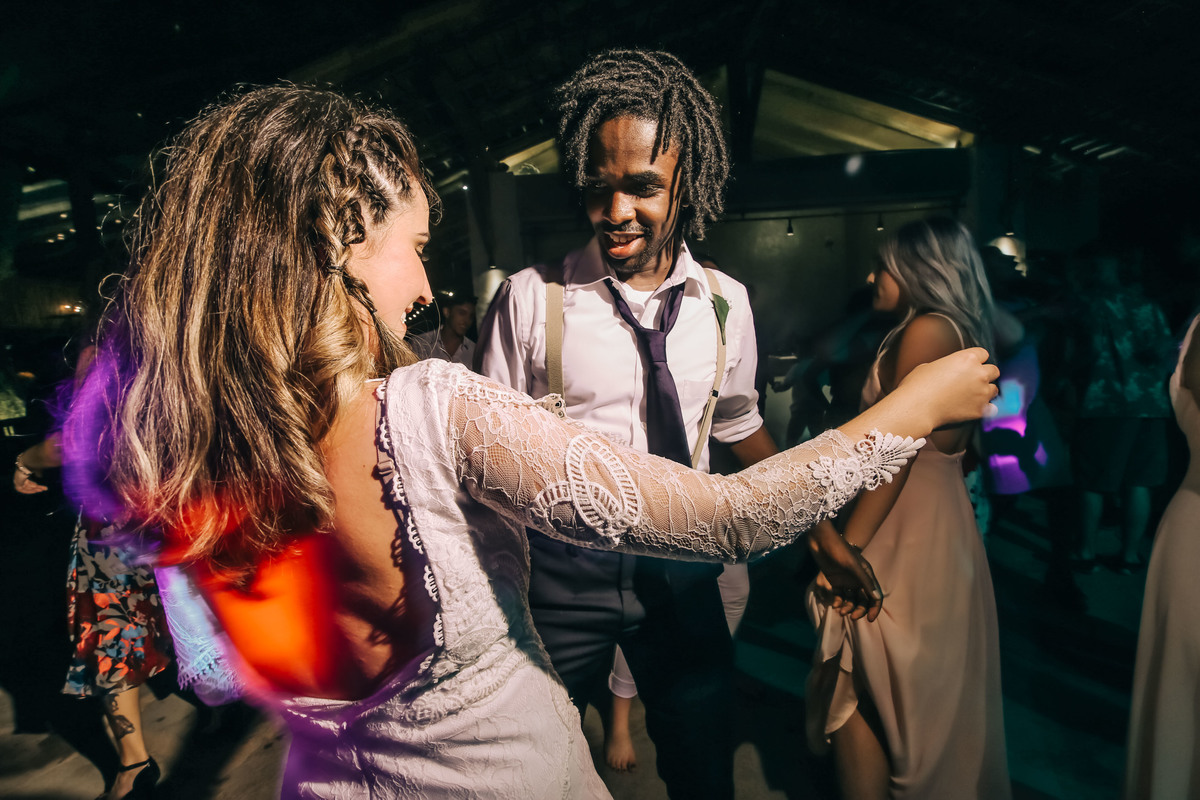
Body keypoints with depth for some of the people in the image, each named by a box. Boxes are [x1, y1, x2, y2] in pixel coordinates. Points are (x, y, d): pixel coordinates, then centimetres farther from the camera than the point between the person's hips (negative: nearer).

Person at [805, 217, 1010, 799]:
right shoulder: (962, 333, 14)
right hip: (945, 521, 10)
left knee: (854, 688, 0)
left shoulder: (926, 330, -14)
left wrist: (843, 548, -18)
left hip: (909, 530, -10)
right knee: (931, 686, 23)